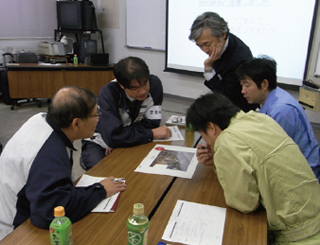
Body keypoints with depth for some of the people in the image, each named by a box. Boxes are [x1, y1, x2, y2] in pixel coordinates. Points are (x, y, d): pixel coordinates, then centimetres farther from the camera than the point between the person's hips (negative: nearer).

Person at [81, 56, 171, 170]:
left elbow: (152, 123, -15)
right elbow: (113, 136, -35)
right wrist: (152, 134, -28)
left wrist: (122, 136, -26)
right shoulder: (108, 93, -29)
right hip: (99, 143, -3)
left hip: (130, 143, 3)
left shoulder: (154, 84, -18)